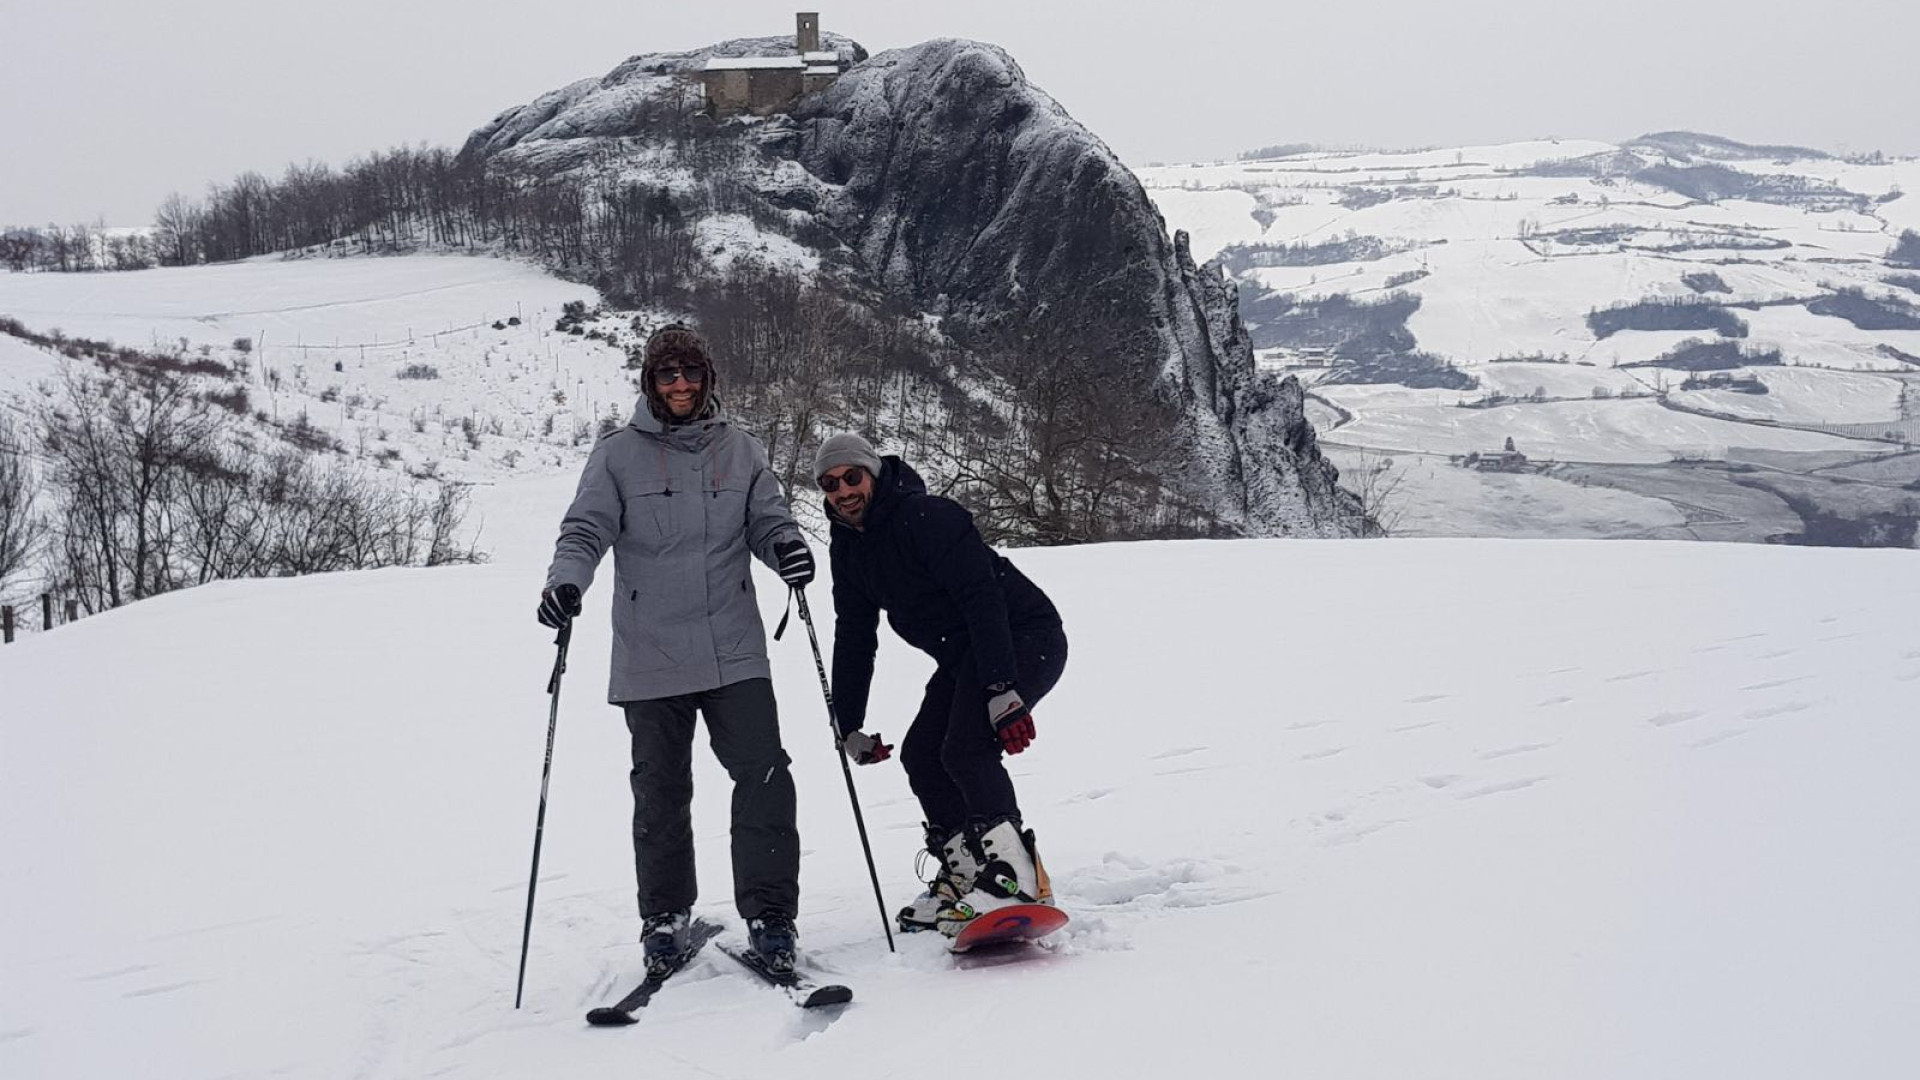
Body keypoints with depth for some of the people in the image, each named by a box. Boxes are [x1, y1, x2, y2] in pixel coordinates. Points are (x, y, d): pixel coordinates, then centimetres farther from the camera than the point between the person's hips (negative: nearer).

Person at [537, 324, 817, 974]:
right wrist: (565, 579, -20)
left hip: (735, 653, 1)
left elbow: (766, 520, 10)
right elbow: (586, 529, -1)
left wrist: (787, 546, -12)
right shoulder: (618, 455, 5)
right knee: (660, 791, 7)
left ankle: (770, 913, 4)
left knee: (764, 778, -8)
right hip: (650, 659, -1)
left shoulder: (741, 451, 10)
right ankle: (665, 917, 21)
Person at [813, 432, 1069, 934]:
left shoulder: (927, 517, -23)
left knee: (965, 748, -23)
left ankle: (1017, 877, -19)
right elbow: (854, 637, 13)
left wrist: (1002, 689, -37)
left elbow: (983, 598, -30)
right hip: (964, 656, 10)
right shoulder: (847, 548, 5)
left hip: (1025, 639, -10)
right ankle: (964, 873, 15)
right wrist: (848, 724, 8)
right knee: (921, 754, 5)